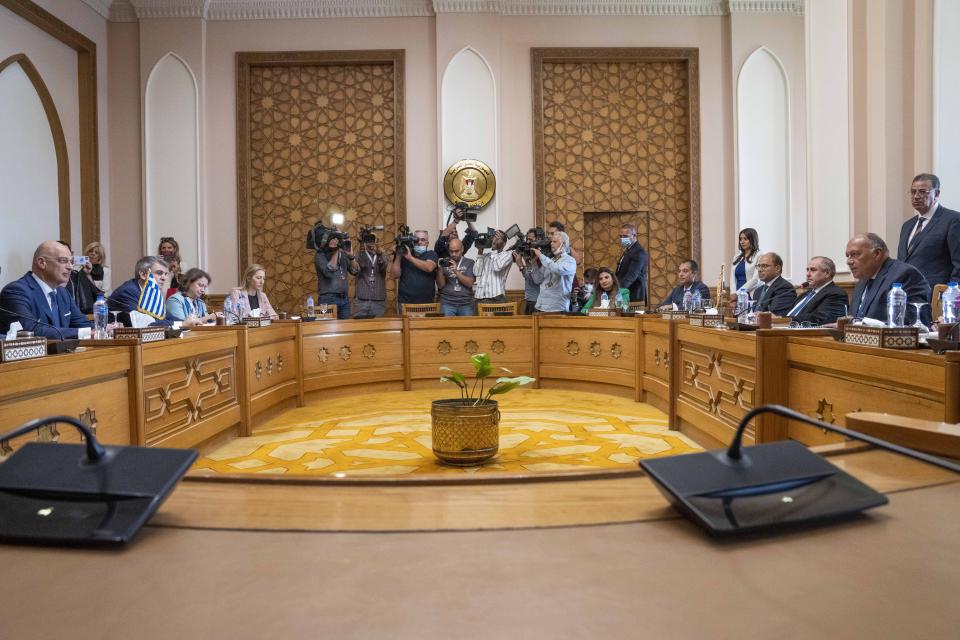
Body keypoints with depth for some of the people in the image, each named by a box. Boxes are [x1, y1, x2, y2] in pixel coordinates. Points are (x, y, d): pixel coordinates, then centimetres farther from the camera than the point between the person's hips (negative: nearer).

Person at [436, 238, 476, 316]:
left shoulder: (469, 263, 6)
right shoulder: (444, 263, 8)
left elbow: (469, 283, -6)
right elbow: (440, 285, 3)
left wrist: (456, 271, -17)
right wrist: (440, 269, -11)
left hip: (466, 304, 0)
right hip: (447, 304, 0)